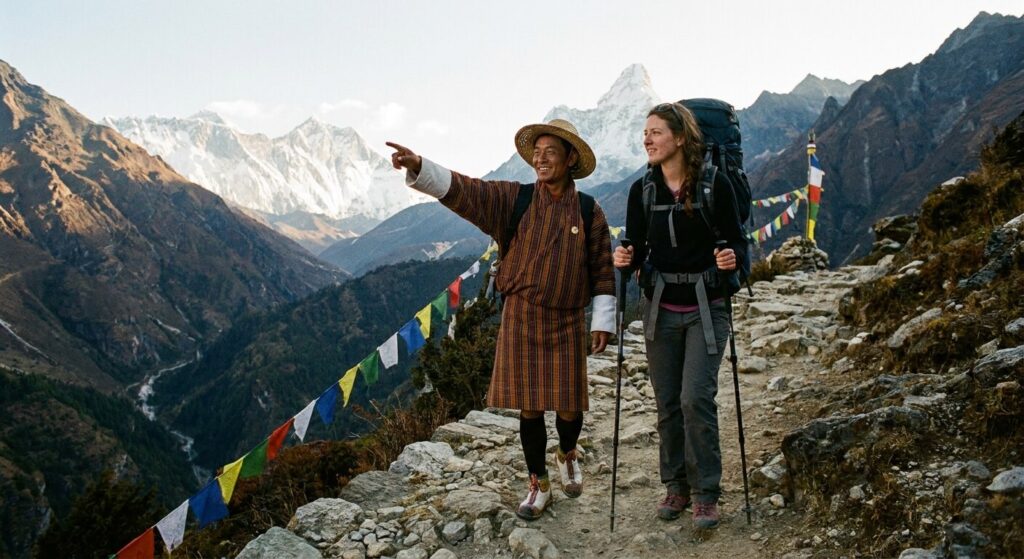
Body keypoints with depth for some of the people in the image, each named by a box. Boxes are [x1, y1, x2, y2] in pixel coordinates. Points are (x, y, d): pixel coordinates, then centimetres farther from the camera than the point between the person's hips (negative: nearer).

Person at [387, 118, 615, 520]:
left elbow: (603, 272, 3)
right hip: (521, 319, 0)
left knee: (569, 407, 6)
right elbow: (462, 191, -13)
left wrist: (603, 323, -1)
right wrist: (418, 167, -29)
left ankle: (567, 455, 40)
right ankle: (538, 486, 23)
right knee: (529, 408, 6)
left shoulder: (590, 213, 0)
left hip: (566, 323, 0)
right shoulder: (514, 200, -1)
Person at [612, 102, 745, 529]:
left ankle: (705, 494, 6)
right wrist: (625, 260, -16)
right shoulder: (642, 190, 2)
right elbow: (636, 251, 6)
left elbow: (737, 239, -1)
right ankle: (676, 486, 23)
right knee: (667, 403, 8)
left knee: (696, 399, -9)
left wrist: (731, 257, -23)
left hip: (705, 309, -3)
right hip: (660, 309, 3)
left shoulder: (715, 185, -8)